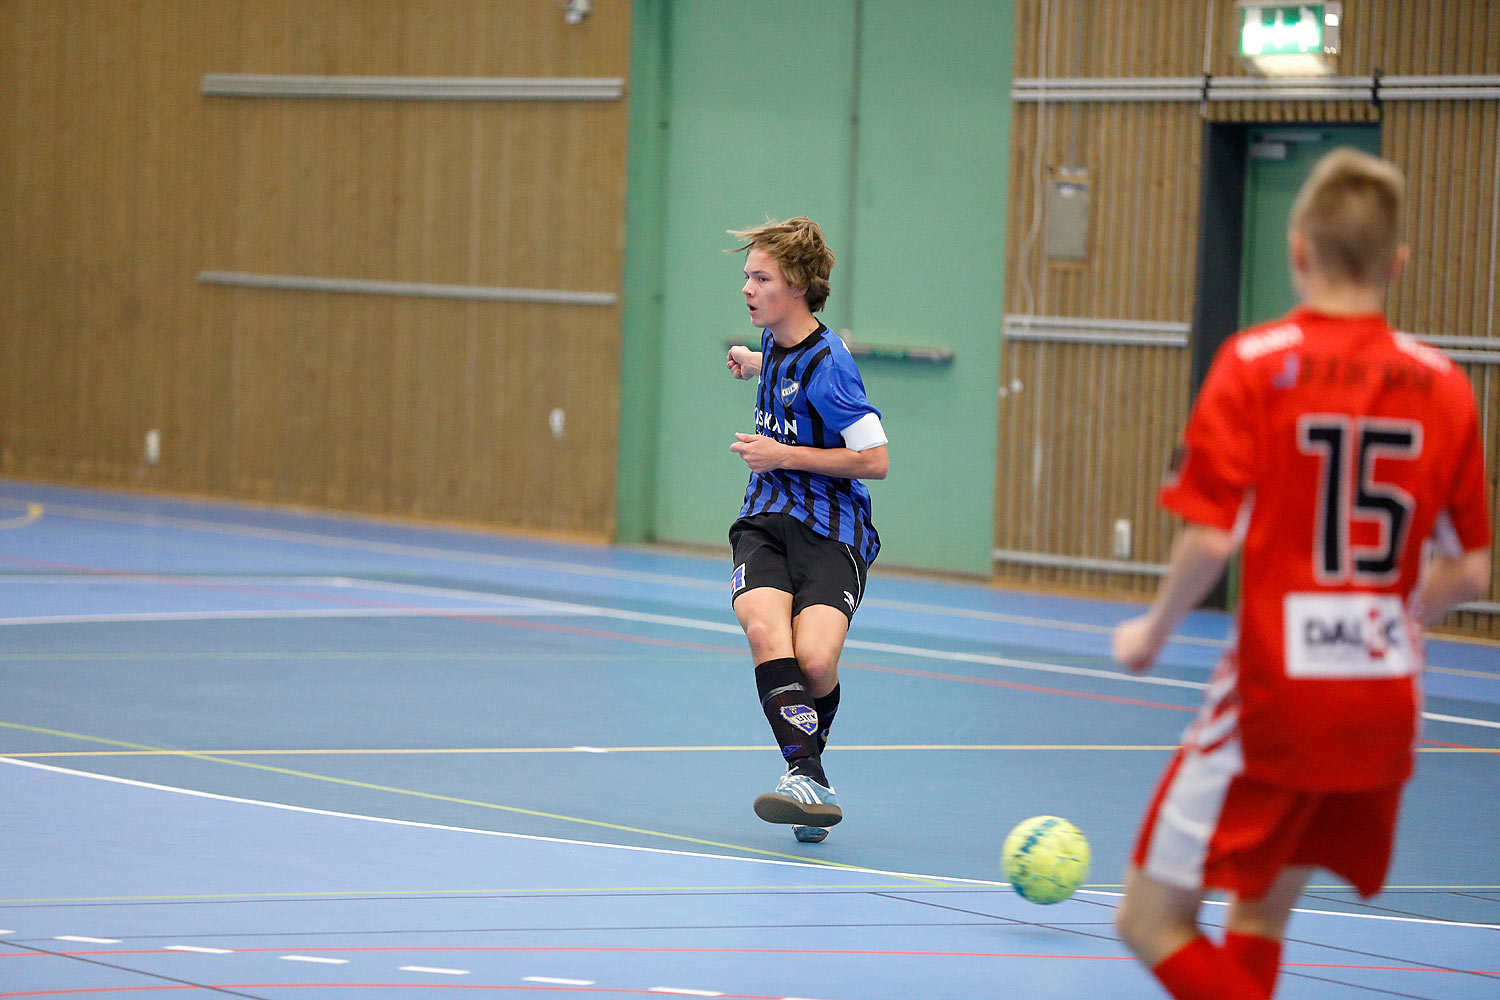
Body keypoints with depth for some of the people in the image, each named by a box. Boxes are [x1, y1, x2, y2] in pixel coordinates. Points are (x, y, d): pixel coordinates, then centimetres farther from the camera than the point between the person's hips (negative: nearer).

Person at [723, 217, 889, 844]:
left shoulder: (826, 365, -15)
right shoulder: (776, 342, 9)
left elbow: (875, 460, -16)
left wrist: (784, 456, -15)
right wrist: (757, 365, 35)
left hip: (831, 531, -6)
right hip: (766, 520, 6)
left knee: (815, 661, -25)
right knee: (765, 629, -27)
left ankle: (806, 757, 8)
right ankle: (806, 775, -31)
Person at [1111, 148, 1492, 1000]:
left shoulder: (1256, 364, -9)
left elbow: (1210, 539, -15)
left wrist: (1155, 631, 3)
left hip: (1274, 700, -5)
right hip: (1386, 706, 5)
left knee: (1154, 921, 1)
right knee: (1261, 911, 22)